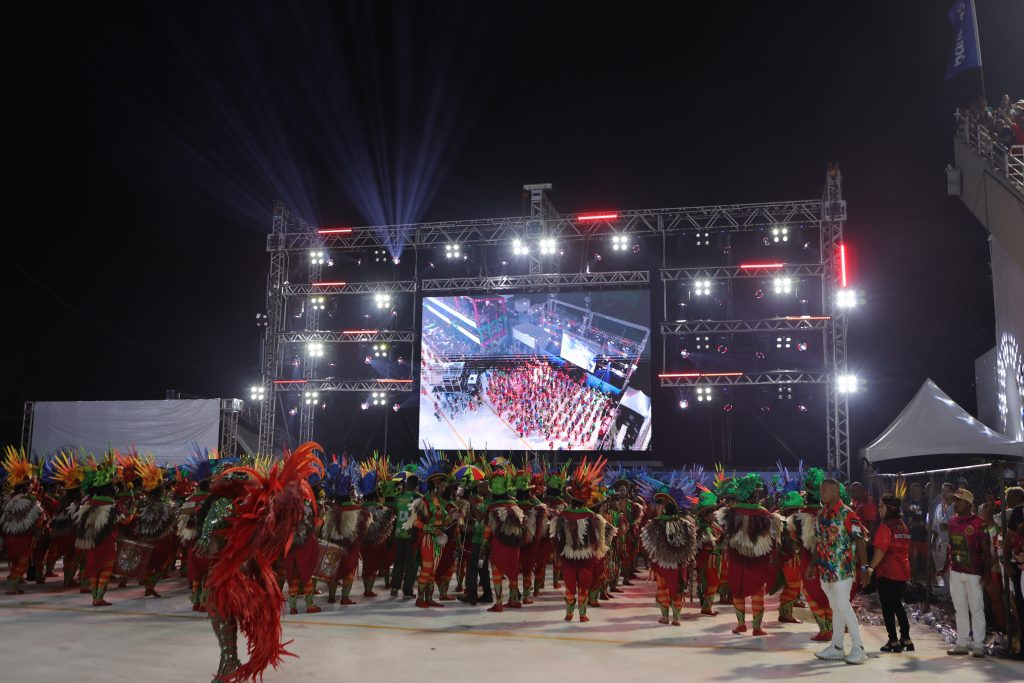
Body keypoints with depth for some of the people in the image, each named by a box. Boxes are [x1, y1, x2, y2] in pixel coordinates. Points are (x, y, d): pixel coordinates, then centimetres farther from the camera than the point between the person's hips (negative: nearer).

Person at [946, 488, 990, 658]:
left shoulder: (978, 523, -10)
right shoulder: (952, 521, 8)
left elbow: (985, 550, -9)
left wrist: (987, 573, -12)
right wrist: (946, 567, 13)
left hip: (973, 573, -6)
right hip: (955, 572, 6)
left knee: (976, 609, 0)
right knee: (960, 609, 10)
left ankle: (978, 645, 6)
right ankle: (962, 643, 17)